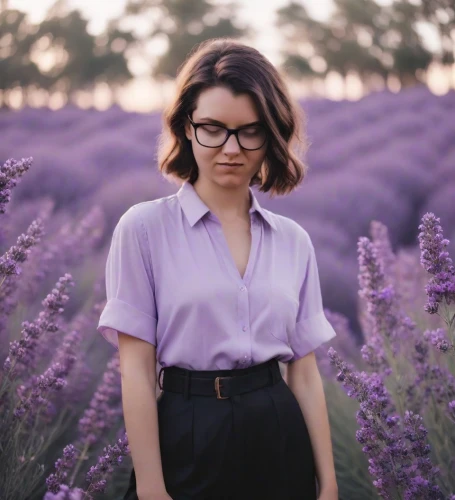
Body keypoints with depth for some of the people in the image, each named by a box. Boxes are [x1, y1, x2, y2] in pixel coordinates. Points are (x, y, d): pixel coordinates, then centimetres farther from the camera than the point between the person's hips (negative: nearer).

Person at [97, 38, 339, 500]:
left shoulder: (294, 241, 6)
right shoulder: (145, 227, -5)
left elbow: (304, 370, 6)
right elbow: (136, 366, -8)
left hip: (281, 441, 4)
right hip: (189, 441, -3)